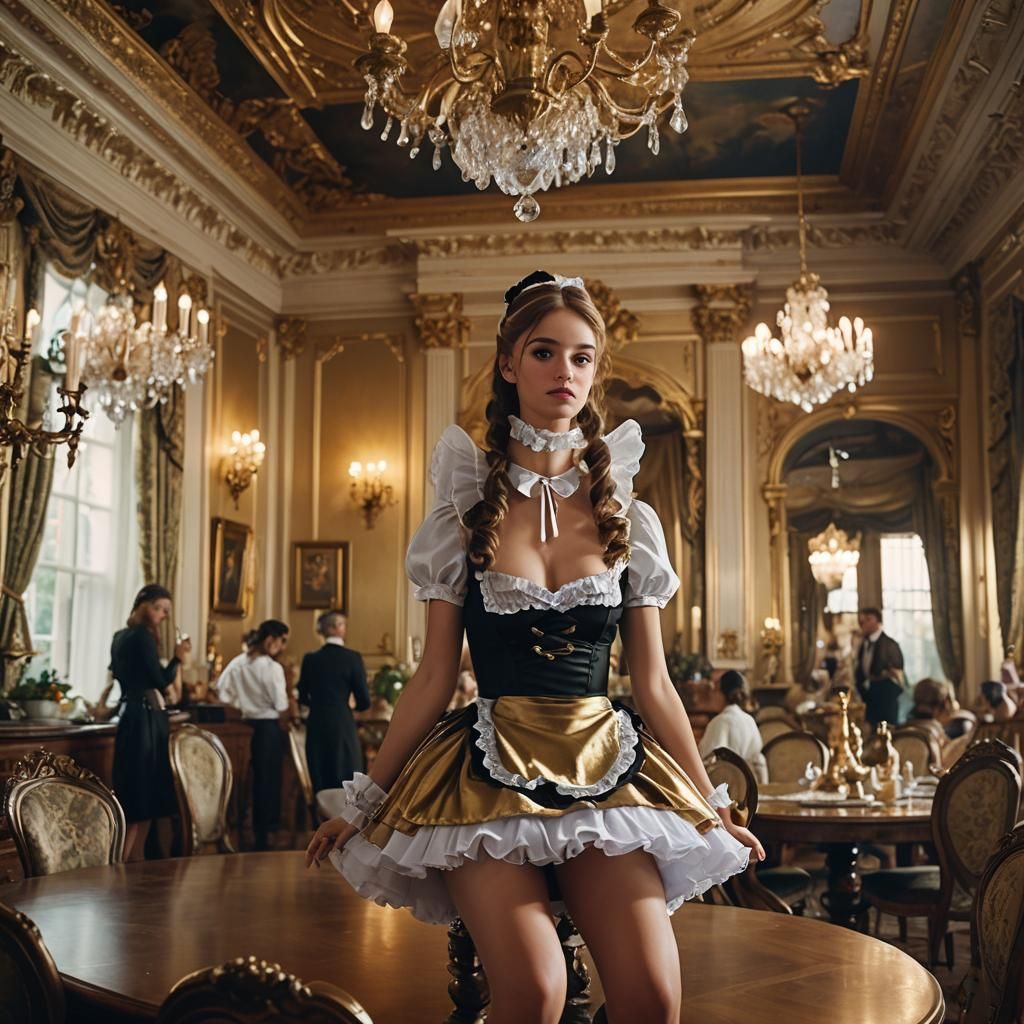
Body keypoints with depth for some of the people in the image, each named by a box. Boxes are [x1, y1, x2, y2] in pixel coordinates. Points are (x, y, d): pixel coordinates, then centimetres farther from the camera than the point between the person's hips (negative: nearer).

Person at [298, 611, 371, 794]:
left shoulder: (310, 659, 2)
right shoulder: (352, 657, -8)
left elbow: (303, 698, 10)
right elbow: (363, 701, -7)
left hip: (316, 726, 4)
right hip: (342, 725, -4)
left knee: (320, 785, 11)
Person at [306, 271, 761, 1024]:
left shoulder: (628, 520, 7)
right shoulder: (467, 511, 4)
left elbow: (654, 684, 11)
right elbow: (435, 676, 6)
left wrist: (712, 803, 11)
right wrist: (364, 804, 5)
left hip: (605, 771, 2)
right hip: (492, 772, -1)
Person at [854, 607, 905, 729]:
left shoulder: (889, 645, -8)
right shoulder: (862, 646, 10)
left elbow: (896, 675, -8)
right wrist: (862, 687, 1)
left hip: (886, 701, -6)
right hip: (867, 701, 6)